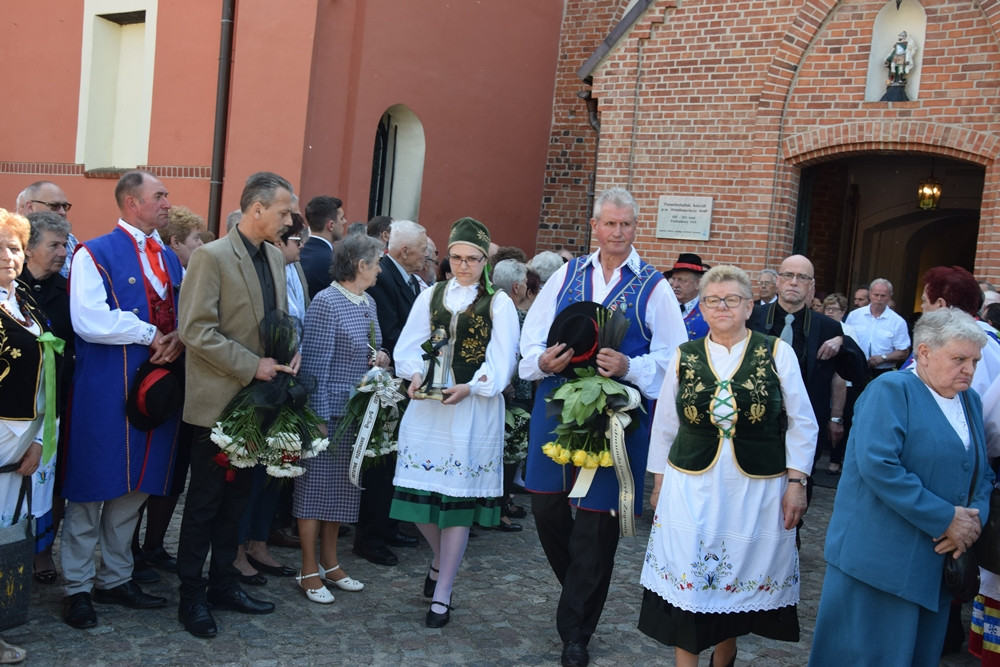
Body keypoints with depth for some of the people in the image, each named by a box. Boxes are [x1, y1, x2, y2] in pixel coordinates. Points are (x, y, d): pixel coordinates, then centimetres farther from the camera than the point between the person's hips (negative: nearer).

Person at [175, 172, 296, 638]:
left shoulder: (275, 257, 9)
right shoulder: (212, 257, -14)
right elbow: (195, 329, -19)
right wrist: (252, 366, -20)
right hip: (219, 401, -7)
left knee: (237, 497, 15)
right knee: (205, 502, 4)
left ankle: (223, 583, 28)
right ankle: (191, 595, 17)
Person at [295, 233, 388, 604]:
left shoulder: (368, 302, 10)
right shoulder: (326, 302, -14)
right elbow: (315, 362, -16)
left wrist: (380, 358, 0)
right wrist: (318, 416, -18)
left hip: (358, 412, 8)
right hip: (329, 410, -8)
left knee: (343, 487, 14)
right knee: (316, 486, 1)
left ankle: (329, 562, 26)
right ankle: (309, 570, 12)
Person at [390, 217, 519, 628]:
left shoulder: (499, 304, 1)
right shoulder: (430, 296, 12)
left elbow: (502, 360, -6)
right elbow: (408, 345, 9)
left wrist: (470, 387, -21)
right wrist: (415, 375, -11)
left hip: (473, 409, -3)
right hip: (426, 406, 3)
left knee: (458, 497, -1)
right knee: (419, 492, 3)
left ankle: (442, 595, 10)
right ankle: (442, 561, 34)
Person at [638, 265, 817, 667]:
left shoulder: (777, 352, -3)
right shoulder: (684, 357, 3)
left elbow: (801, 424, 0)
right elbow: (664, 426, 10)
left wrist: (796, 482, -4)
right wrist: (659, 481, 10)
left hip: (757, 492, -1)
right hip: (691, 488, 1)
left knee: (739, 582, 10)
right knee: (688, 583, 2)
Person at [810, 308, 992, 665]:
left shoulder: (970, 401, 13)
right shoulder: (892, 390, -10)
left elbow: (983, 475, 15)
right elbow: (878, 465, -23)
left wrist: (974, 519, -6)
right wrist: (946, 519, -19)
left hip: (939, 562, 7)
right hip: (880, 554, -7)